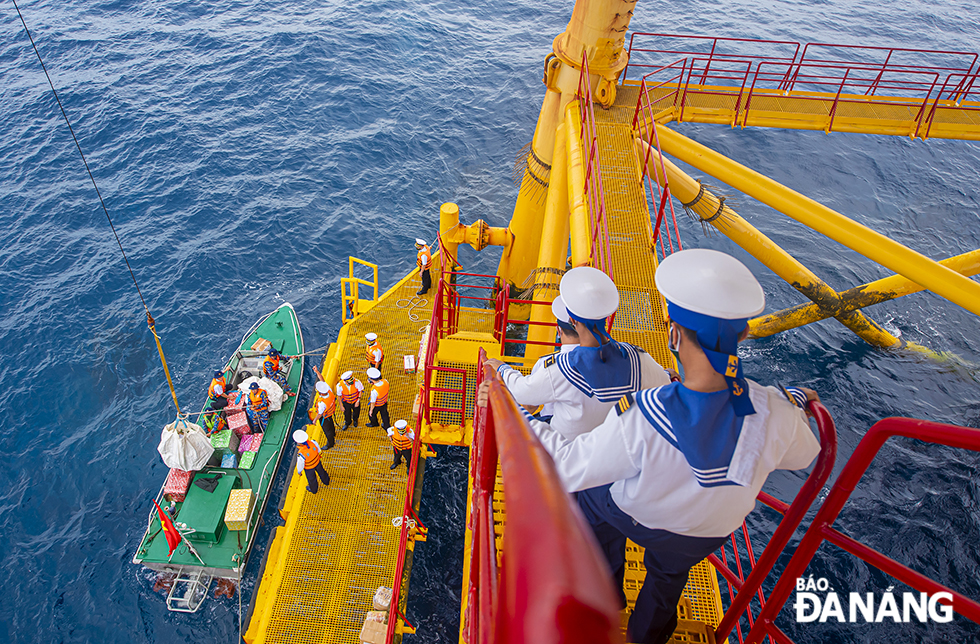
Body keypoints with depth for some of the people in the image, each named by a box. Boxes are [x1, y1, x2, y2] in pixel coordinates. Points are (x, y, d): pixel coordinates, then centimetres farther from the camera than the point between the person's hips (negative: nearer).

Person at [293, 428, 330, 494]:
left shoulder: (301, 454, -44)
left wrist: (299, 471, -1)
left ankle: (314, 489, 58)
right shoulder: (313, 442, -34)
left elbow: (300, 464, -23)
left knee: (311, 478, 28)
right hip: (317, 461, 3)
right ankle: (326, 481, 63)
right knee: (321, 471, 33)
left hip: (309, 467, -3)